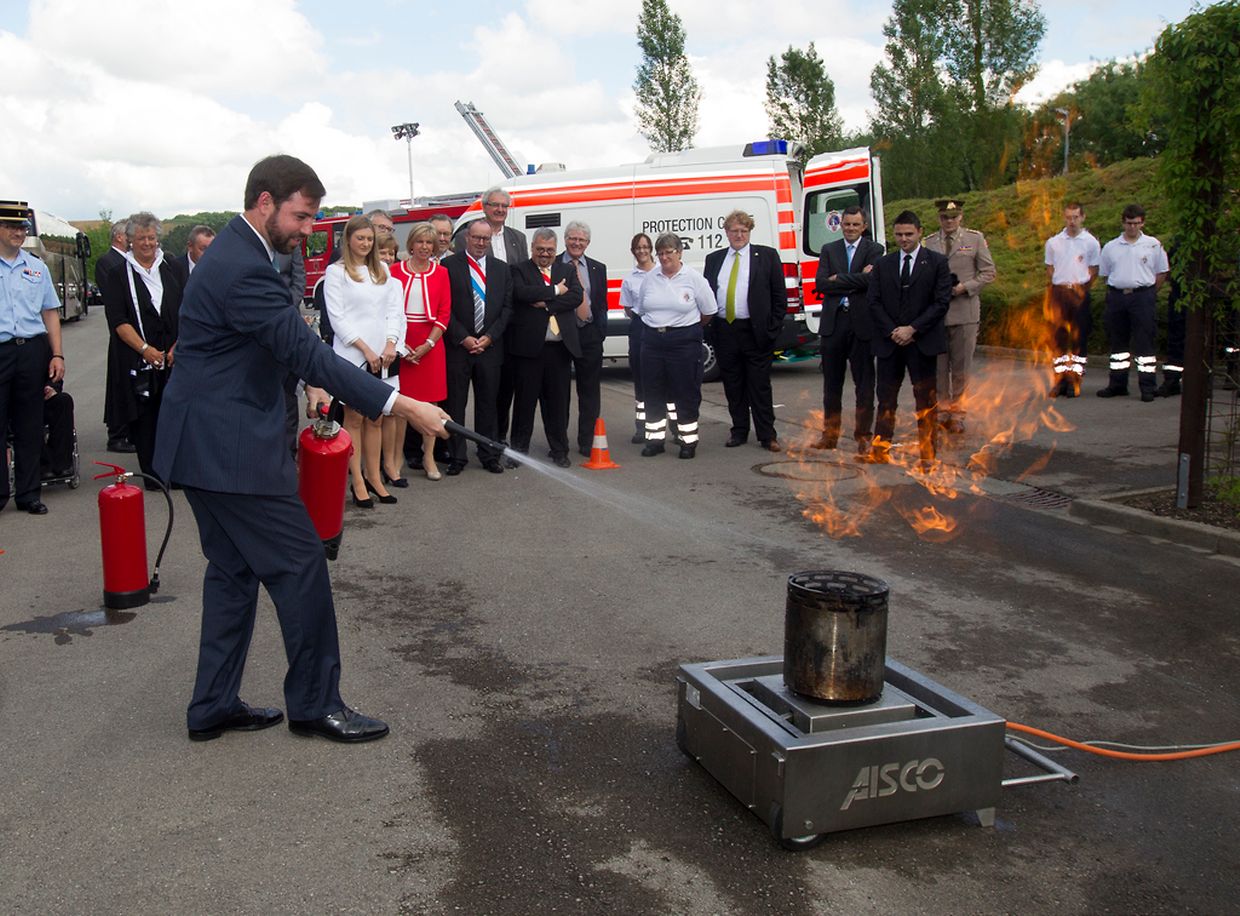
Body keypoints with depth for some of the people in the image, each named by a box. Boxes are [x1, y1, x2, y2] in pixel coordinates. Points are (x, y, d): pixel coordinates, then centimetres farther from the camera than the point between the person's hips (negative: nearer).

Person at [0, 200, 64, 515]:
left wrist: (57, 355, 5)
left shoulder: (37, 267, 12)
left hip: (33, 350, 3)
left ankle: (28, 493, 18)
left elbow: (50, 312, 13)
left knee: (30, 427, 9)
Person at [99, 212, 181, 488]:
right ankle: (152, 473, 8)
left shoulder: (171, 270, 11)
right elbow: (118, 320, -3)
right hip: (137, 359, -1)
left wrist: (178, 345, -6)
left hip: (174, 356, 2)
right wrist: (145, 349, -13)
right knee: (145, 418, 1)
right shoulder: (119, 274, 4)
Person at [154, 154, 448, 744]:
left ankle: (213, 707, 24)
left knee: (233, 571, 16)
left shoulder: (237, 253, 13)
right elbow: (308, 353, -26)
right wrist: (404, 406, -27)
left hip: (206, 444, 11)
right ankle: (316, 705, 10)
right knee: (300, 565, -3)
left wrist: (309, 379, 9)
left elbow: (287, 347, 24)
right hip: (231, 448, -11)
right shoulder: (243, 269, -21)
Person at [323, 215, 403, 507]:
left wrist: (390, 345, -6)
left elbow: (395, 311, 10)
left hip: (383, 355, 4)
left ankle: (373, 477, 15)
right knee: (355, 418, 1)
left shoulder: (383, 271, 14)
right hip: (352, 355, -4)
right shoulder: (336, 272, 0)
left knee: (376, 419, 8)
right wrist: (365, 349, -11)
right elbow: (337, 318, -5)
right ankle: (358, 482, 5)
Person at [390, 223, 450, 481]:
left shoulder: (440, 273, 6)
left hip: (429, 346, 1)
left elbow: (444, 313, 2)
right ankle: (392, 461, -1)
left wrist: (427, 345, -8)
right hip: (399, 345, -1)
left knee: (430, 401, 5)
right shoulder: (395, 271, 4)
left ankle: (428, 457, 17)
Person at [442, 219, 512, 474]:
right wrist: (463, 338, -10)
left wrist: (489, 337, -4)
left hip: (490, 346, 3)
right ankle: (457, 457, 10)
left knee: (488, 403, 8)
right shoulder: (449, 265, 0)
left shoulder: (501, 269, 11)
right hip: (457, 346, -3)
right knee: (455, 404, 2)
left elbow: (507, 307, 8)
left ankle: (489, 455, 17)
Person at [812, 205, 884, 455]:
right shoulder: (828, 250, 11)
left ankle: (863, 436, 11)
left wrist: (838, 279, -8)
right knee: (832, 383, 10)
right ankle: (830, 434, 20)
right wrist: (855, 280, -10)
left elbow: (871, 280, -15)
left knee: (864, 383, 3)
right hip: (833, 322, 3)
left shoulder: (874, 249, 2)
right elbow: (820, 284, -3)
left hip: (862, 323, -3)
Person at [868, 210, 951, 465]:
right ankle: (880, 449, 9)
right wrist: (891, 331, -8)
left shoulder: (937, 262, 2)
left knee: (926, 400, 3)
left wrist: (912, 329, -12)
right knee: (886, 398, 4)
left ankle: (927, 452, 11)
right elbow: (873, 301, 5)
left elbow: (941, 302, -5)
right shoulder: (883, 264, 10)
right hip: (889, 342, 2)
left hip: (922, 342, -2)